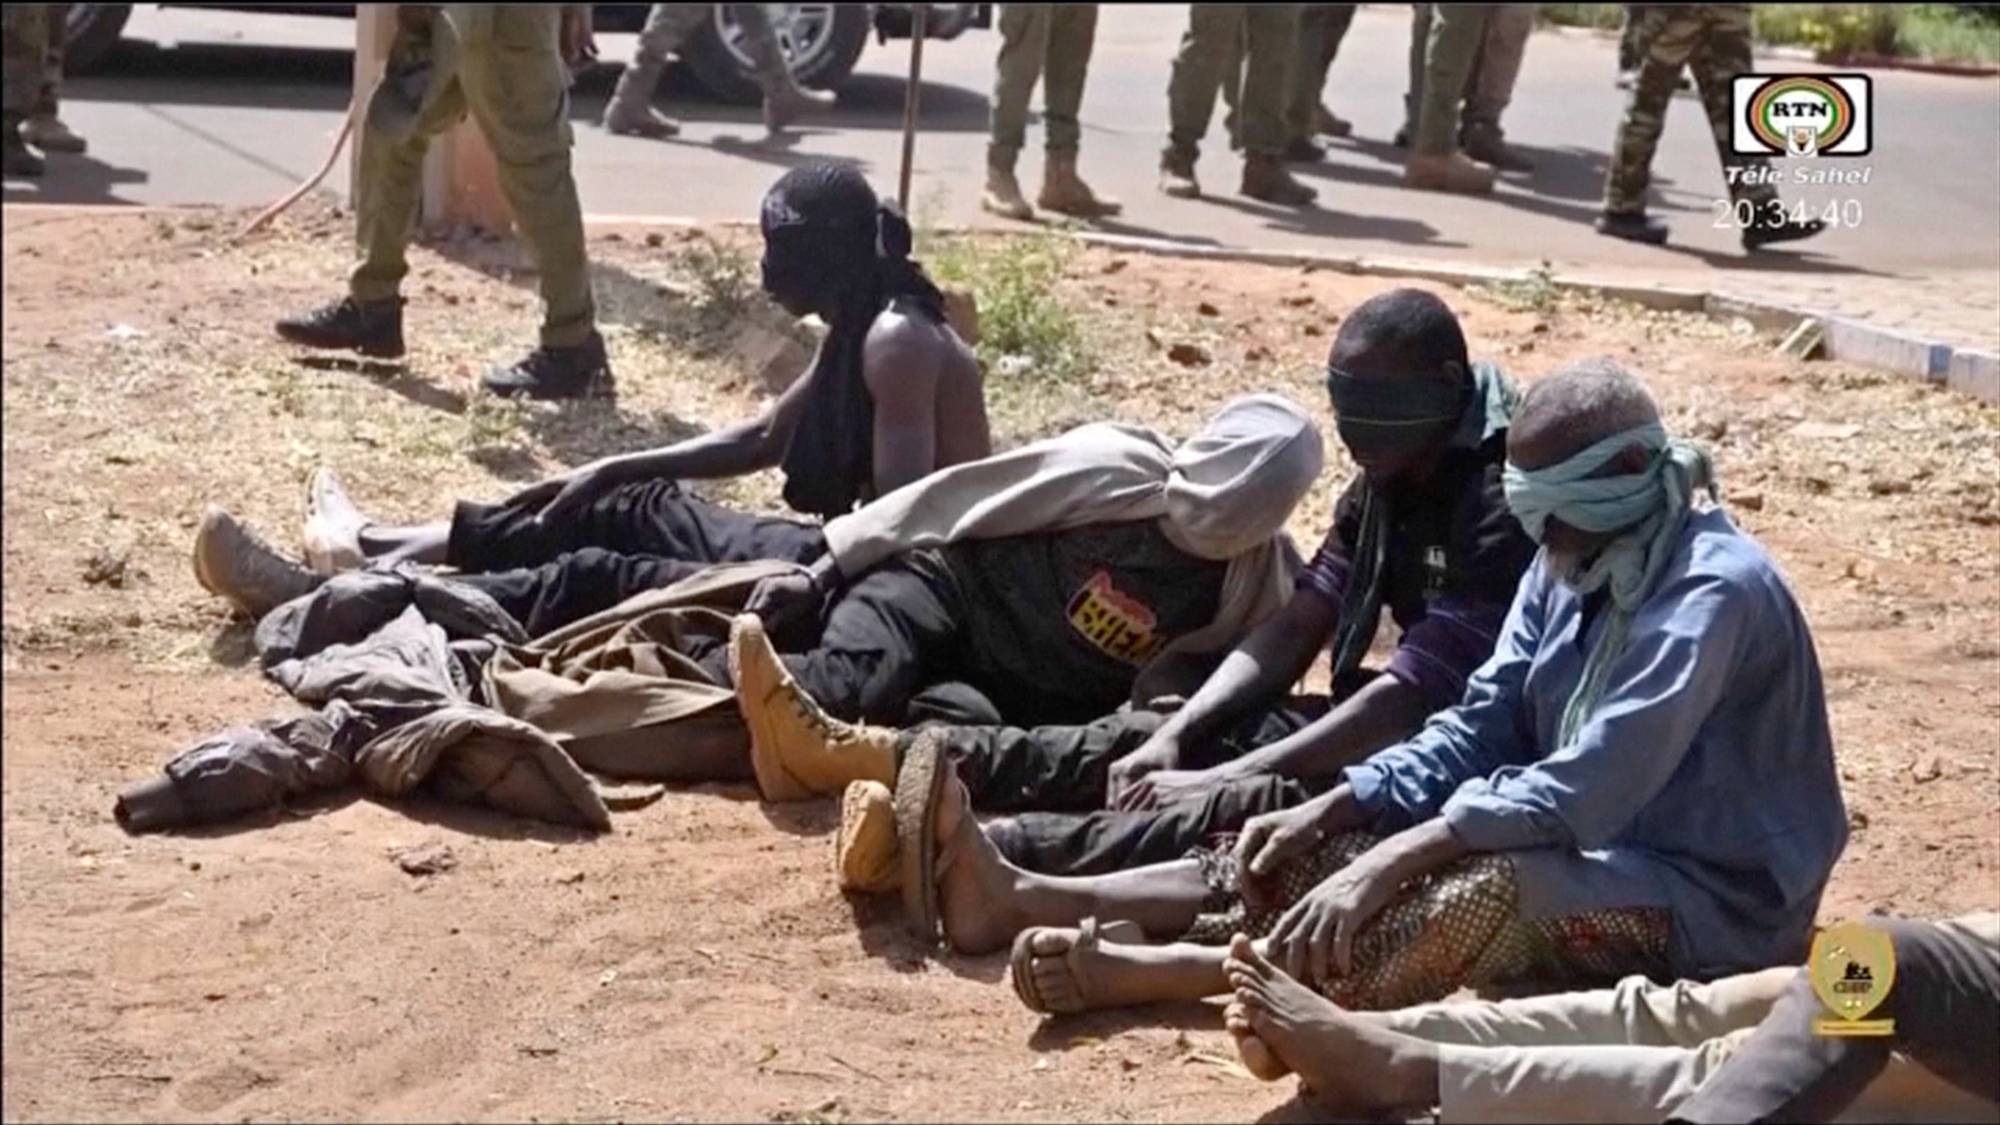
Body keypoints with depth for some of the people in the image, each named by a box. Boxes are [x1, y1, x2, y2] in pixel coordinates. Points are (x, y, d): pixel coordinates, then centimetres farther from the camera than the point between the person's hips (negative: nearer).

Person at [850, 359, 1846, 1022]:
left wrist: (1388, 861, -35)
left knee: (1496, 891, -38)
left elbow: (1585, 790, -31)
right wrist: (1329, 813, -10)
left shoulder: (1714, 593, -23)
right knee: (1309, 850, -5)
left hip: (1708, 898, -9)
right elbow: (1479, 728, 5)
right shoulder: (1570, 572, 6)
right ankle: (1025, 897, -18)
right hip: (1591, 848, 9)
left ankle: (1155, 971, -42)